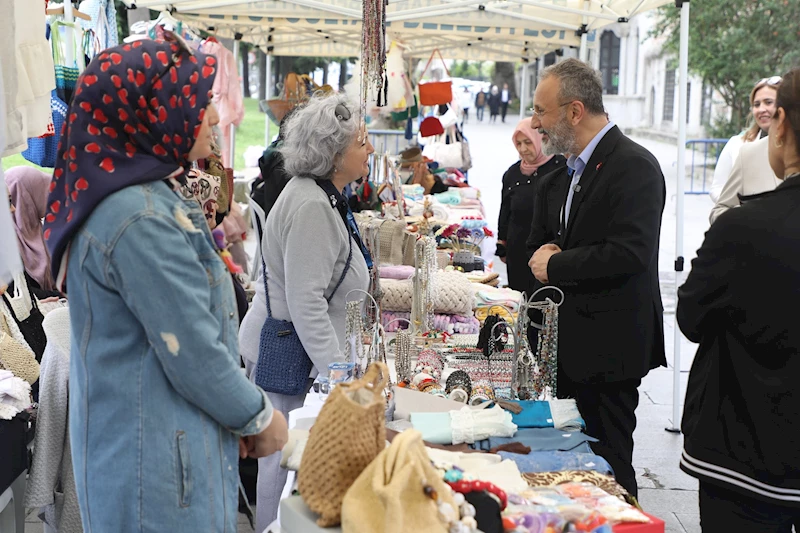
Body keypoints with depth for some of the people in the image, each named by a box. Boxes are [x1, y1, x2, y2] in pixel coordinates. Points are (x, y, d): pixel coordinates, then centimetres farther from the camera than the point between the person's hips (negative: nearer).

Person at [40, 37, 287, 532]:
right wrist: (260, 418, -6)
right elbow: (194, 356, -21)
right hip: (157, 472, -9)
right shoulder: (142, 219, -23)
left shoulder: (154, 198, 8)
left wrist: (239, 415, 11)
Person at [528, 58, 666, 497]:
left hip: (610, 345, -9)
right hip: (578, 344, 9)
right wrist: (553, 251, 2)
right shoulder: (579, 165, 14)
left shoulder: (634, 166, -17)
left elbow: (629, 252, -27)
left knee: (608, 463, 0)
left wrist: (555, 266, -17)